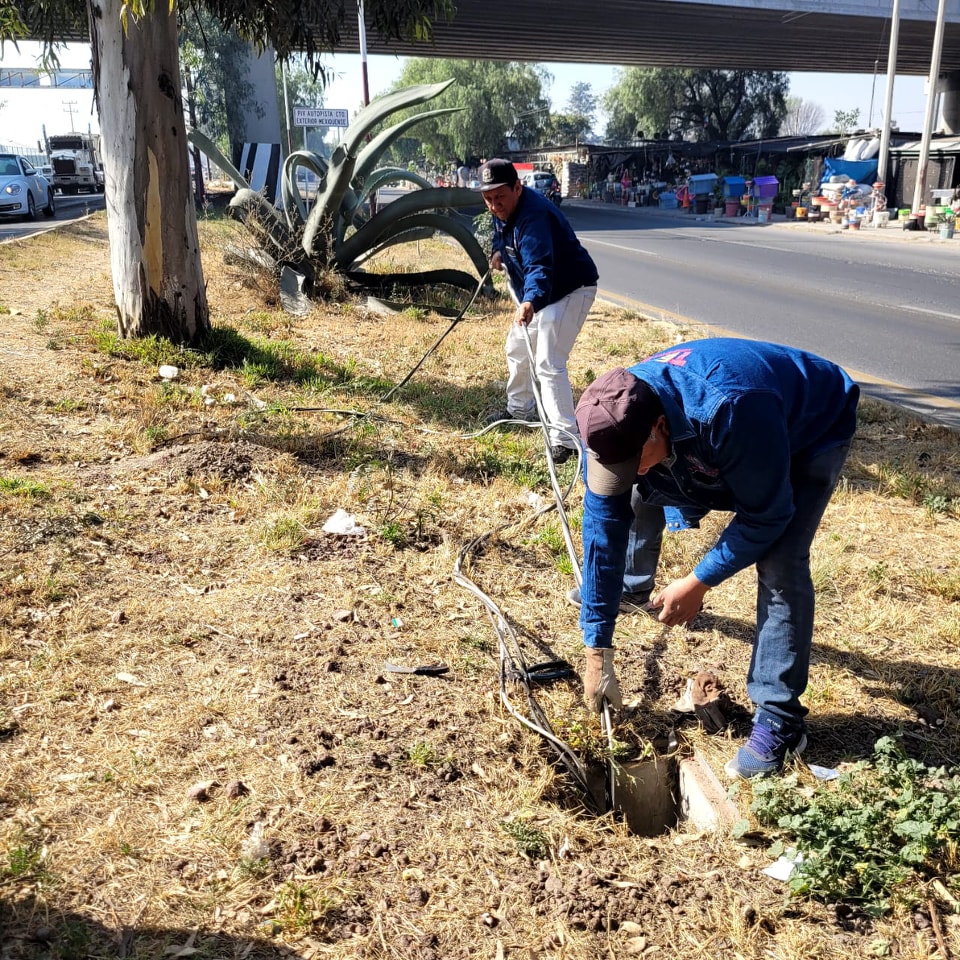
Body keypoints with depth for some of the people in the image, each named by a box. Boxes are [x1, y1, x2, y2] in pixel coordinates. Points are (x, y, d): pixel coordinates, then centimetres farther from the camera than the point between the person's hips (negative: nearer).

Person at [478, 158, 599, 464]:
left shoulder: (533, 215, -33)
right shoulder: (502, 211, -3)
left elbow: (539, 266, -47)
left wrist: (530, 301, -64)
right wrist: (499, 252, 1)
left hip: (569, 290, -10)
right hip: (534, 293, 10)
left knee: (548, 364, -21)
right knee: (517, 349, 23)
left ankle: (564, 439, -19)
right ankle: (519, 410, 44)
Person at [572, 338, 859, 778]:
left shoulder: (729, 412, -46)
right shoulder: (615, 420, -26)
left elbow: (766, 515, -31)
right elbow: (602, 530, -21)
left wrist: (698, 582, -25)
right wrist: (597, 652, -17)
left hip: (810, 431, -6)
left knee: (780, 564, -24)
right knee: (637, 495, 7)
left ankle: (779, 719, -12)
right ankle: (635, 586, 39)